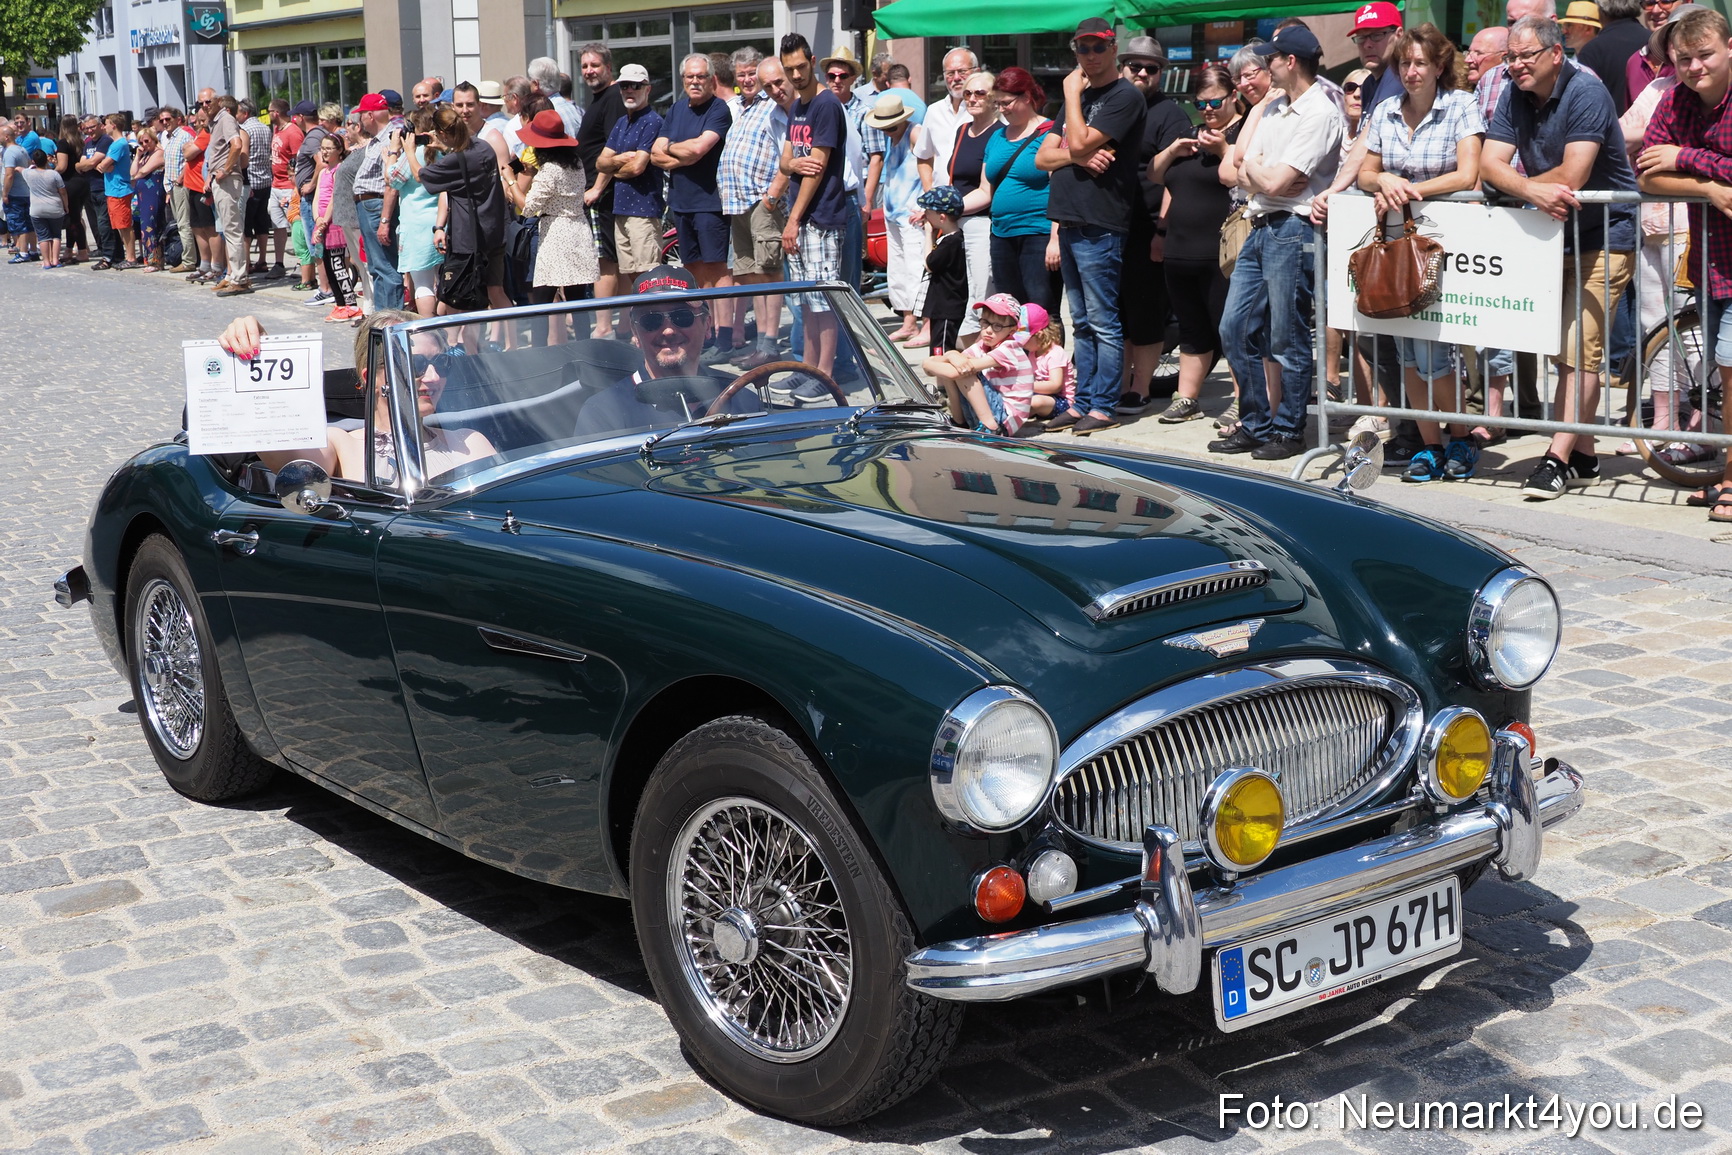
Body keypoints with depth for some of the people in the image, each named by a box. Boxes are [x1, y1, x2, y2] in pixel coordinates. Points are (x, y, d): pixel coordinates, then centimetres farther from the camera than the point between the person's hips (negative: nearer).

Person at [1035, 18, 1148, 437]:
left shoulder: (1125, 96, -8)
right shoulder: (1077, 96, 18)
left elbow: (1080, 143, -19)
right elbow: (1044, 156, 12)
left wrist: (1072, 93, -8)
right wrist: (1078, 156, -8)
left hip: (1099, 227, -9)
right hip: (1070, 224, 9)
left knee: (1103, 323, -5)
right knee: (1081, 323, 12)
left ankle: (1103, 407, -1)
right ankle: (1082, 403, 17)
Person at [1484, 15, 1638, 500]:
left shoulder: (1585, 93, -16)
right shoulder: (1514, 96, 3)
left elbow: (1572, 176, -24)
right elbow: (1490, 165, -7)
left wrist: (1515, 183, -8)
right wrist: (1532, 190, -28)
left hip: (1603, 237, -7)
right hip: (1553, 237, 7)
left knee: (1579, 350, -13)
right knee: (1563, 350, 7)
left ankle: (1559, 458, -14)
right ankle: (1583, 457, 14)